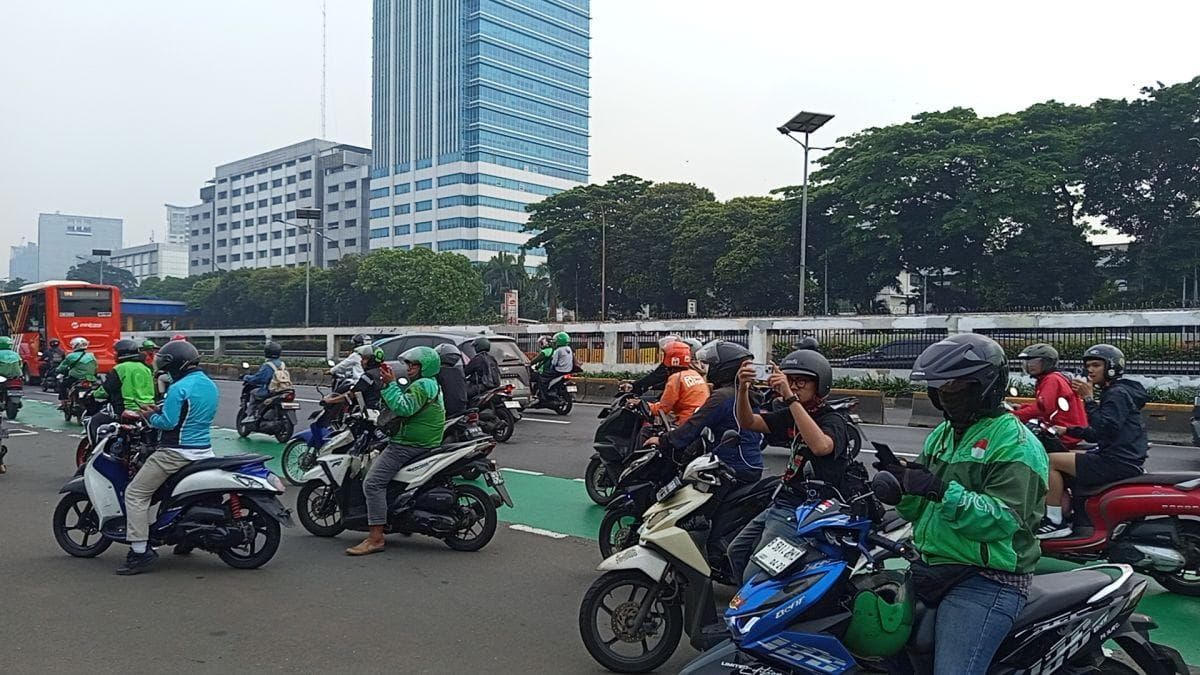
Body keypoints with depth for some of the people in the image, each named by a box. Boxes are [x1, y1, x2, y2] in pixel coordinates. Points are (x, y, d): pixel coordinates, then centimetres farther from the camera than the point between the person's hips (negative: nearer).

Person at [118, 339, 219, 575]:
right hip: (203, 450, 9)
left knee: (135, 494, -2)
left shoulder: (179, 388, -17)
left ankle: (140, 551, -8)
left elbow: (168, 423, -20)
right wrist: (161, 410, 16)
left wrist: (150, 417, 0)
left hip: (177, 452, -9)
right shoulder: (210, 385, 10)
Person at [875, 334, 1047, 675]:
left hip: (985, 580, -8)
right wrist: (901, 480, -7)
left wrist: (943, 491, -32)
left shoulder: (1015, 444, -10)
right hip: (930, 568, 8)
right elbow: (920, 510, 14)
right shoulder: (942, 435, 15)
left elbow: (1002, 520, -22)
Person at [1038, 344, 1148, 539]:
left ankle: (1056, 522, -10)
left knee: (1051, 461, -14)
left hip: (1118, 463, -11)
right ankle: (1065, 516, 14)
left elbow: (1104, 429, -25)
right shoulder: (1111, 393, 20)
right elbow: (1097, 435, 23)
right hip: (1118, 459, 11)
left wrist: (1089, 399, -21)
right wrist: (1067, 430, 14)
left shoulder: (1118, 393, -11)